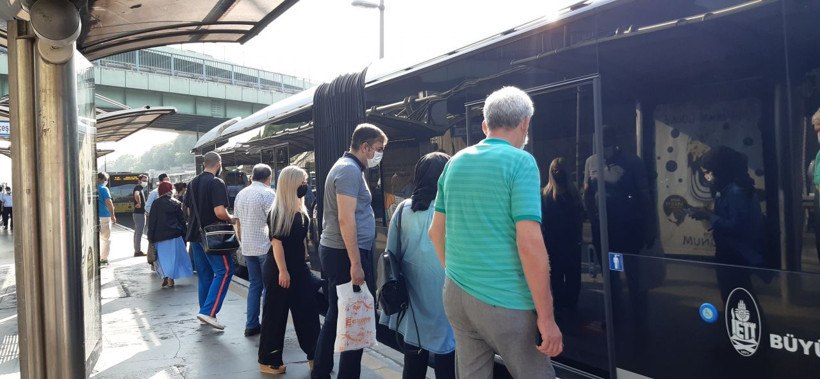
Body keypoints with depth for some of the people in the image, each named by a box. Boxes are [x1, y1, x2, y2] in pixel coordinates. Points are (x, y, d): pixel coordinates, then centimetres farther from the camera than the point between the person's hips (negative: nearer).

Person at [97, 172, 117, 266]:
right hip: (104, 216, -5)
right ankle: (104, 259, 6)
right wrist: (113, 215, -12)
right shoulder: (104, 189, -10)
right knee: (105, 239, 6)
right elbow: (108, 203, -17)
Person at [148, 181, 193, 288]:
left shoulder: (156, 203, -3)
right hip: (175, 235, 1)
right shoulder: (176, 203, 4)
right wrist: (183, 233, 12)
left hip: (160, 236, -1)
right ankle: (171, 279, 1)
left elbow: (152, 221, -3)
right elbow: (182, 219, 5)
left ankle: (165, 277, -3)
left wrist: (150, 236, 1)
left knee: (163, 256, 7)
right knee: (173, 256, 5)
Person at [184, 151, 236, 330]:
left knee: (204, 274, 15)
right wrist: (231, 218, -5)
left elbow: (189, 211, 18)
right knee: (224, 270, -4)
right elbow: (220, 212, -23)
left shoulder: (193, 183, 11)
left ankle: (205, 311, 21)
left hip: (195, 234, 8)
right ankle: (209, 312, -12)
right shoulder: (216, 183, -14)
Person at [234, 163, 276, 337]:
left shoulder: (241, 194, 11)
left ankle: (251, 325, 14)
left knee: (254, 285, 13)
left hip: (247, 247, 7)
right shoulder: (267, 194, -12)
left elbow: (238, 223, 16)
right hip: (266, 248, -7)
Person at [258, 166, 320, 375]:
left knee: (307, 311, 9)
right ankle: (268, 361, 14)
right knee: (275, 314, 2)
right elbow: (276, 242, -18)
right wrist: (282, 271, -21)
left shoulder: (300, 209, 10)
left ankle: (314, 355, 18)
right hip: (279, 269, -8)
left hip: (298, 267, 8)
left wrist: (305, 263, 18)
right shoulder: (279, 211, -15)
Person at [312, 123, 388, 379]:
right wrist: (356, 263, -23)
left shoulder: (347, 167, 18)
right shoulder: (350, 169, -15)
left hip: (335, 251, 11)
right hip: (345, 254, -11)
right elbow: (346, 219, -22)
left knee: (337, 315, 17)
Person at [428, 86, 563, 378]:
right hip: (504, 302, -6)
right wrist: (546, 317, -13)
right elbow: (530, 244, -18)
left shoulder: (455, 162, 8)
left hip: (456, 294, 7)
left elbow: (436, 231, 14)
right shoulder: (520, 162, -11)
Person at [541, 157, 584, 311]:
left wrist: (545, 237, 4)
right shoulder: (573, 191, -8)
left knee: (556, 273, 12)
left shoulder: (544, 194, -11)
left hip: (552, 241, -1)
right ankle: (571, 303, 18)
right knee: (573, 273, 13)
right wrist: (578, 236, 8)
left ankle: (559, 303, 16)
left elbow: (543, 219, -7)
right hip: (572, 239, 1)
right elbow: (580, 216, -1)